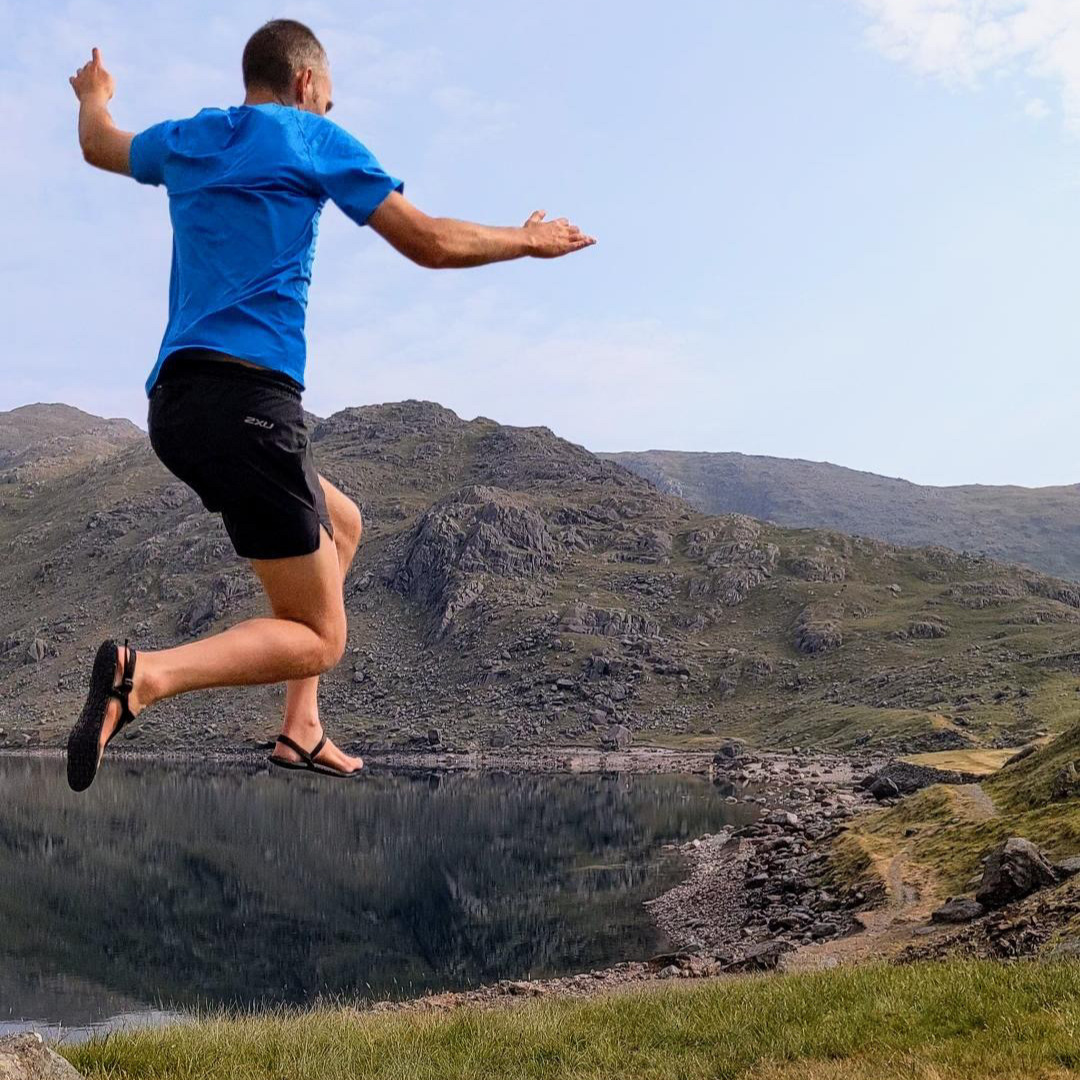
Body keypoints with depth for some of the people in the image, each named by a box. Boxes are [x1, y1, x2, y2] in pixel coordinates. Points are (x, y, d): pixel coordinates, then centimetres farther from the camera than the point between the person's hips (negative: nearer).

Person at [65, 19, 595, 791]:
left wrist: (94, 96, 64)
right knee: (318, 640, -3)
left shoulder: (185, 141, 20)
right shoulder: (315, 140, 3)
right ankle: (144, 676, -27)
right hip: (247, 398, -8)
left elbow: (100, 145, 41)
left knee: (341, 524, 27)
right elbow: (430, 243, 2)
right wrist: (531, 241, 18)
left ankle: (302, 729, 19)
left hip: (174, 401, 8)